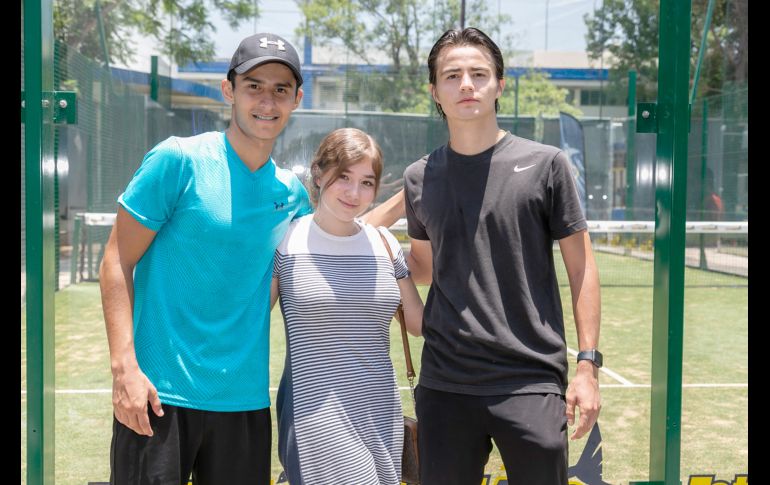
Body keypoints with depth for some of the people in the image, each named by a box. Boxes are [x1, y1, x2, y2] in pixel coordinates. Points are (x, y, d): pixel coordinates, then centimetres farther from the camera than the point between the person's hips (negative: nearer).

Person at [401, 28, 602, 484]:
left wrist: (588, 363, -5)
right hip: (445, 384, 3)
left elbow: (581, 266, 0)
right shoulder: (419, 178, 7)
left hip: (533, 382, -3)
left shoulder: (545, 164, -2)